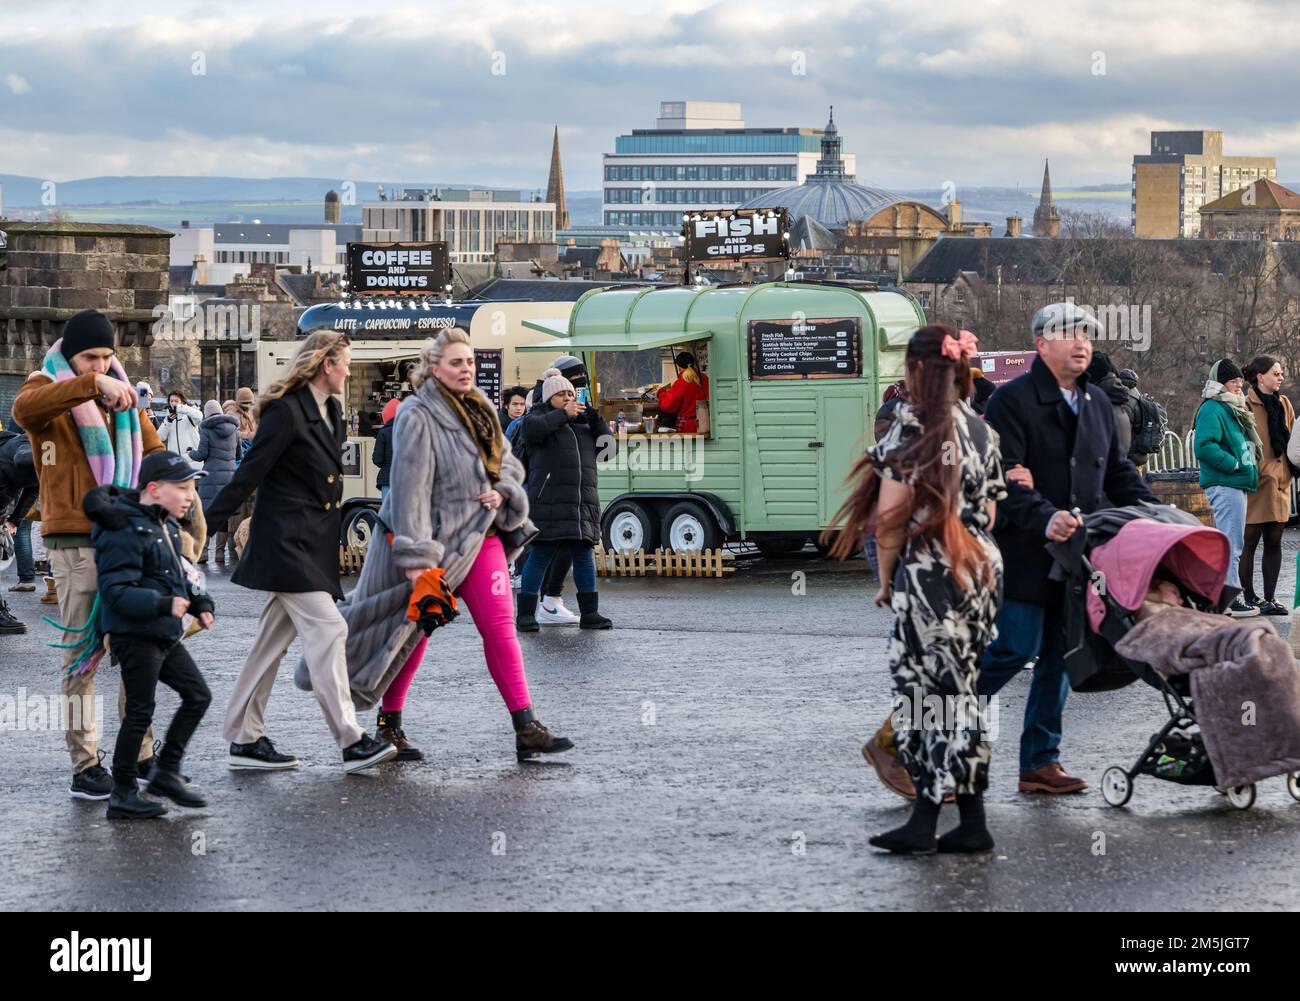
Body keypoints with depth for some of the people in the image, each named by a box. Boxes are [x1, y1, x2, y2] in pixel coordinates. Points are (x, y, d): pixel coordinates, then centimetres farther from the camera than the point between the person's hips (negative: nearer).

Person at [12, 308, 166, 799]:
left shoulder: (122, 395, 14)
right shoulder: (49, 389, -4)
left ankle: (142, 756, 20)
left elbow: (154, 454, 18)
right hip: (76, 542, -6)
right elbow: (25, 409, -29)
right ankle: (84, 767, 2)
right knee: (82, 656, -2)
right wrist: (90, 385, -40)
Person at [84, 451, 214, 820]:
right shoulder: (126, 533, -19)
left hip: (164, 636, 10)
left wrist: (200, 603, 10)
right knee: (140, 712, -4)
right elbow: (117, 592, -24)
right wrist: (165, 605, -32)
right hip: (134, 635, -10)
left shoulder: (167, 526, 12)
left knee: (198, 695, 12)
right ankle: (122, 795, 6)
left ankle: (166, 772, 22)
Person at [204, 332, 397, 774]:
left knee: (274, 639, 11)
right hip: (287, 541, -9)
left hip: (313, 544, 9)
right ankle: (351, 742, -15)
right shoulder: (286, 411, -13)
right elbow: (249, 474, -15)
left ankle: (245, 740, 15)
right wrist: (207, 524, -14)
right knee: (327, 630, -13)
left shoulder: (330, 412, 14)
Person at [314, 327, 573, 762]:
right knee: (412, 632, 4)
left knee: (500, 628, -1)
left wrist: (502, 490, -4)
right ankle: (389, 725, 19)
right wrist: (415, 558, -24)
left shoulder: (481, 410, 10)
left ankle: (527, 729, -2)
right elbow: (409, 487, -19)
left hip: (481, 536, 6)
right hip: (434, 538, -6)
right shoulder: (417, 417, -13)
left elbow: (509, 462, 20)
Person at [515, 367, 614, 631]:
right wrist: (563, 414, -17)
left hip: (582, 502, 5)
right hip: (549, 499, -5)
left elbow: (605, 441, 13)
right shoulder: (539, 416, 4)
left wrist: (594, 417, -1)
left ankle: (589, 613, 10)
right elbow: (533, 428, -18)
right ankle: (526, 614, -2)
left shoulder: (582, 422, 21)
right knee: (540, 556, -5)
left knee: (584, 556, 6)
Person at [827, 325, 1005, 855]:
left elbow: (891, 514, -12)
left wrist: (885, 579, -1)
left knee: (937, 691, -4)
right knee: (955, 688, 10)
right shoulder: (979, 429, 12)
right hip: (981, 569, 7)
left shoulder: (912, 425, -10)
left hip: (929, 573, -7)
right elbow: (988, 511, 14)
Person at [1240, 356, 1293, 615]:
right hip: (1256, 482, -7)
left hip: (1280, 481, 7)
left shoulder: (1284, 404, 13)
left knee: (1274, 542, 7)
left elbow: (1292, 439, 21)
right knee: (1250, 541, -1)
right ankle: (1249, 598, 6)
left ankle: (1269, 598, 12)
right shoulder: (1247, 406, -8)